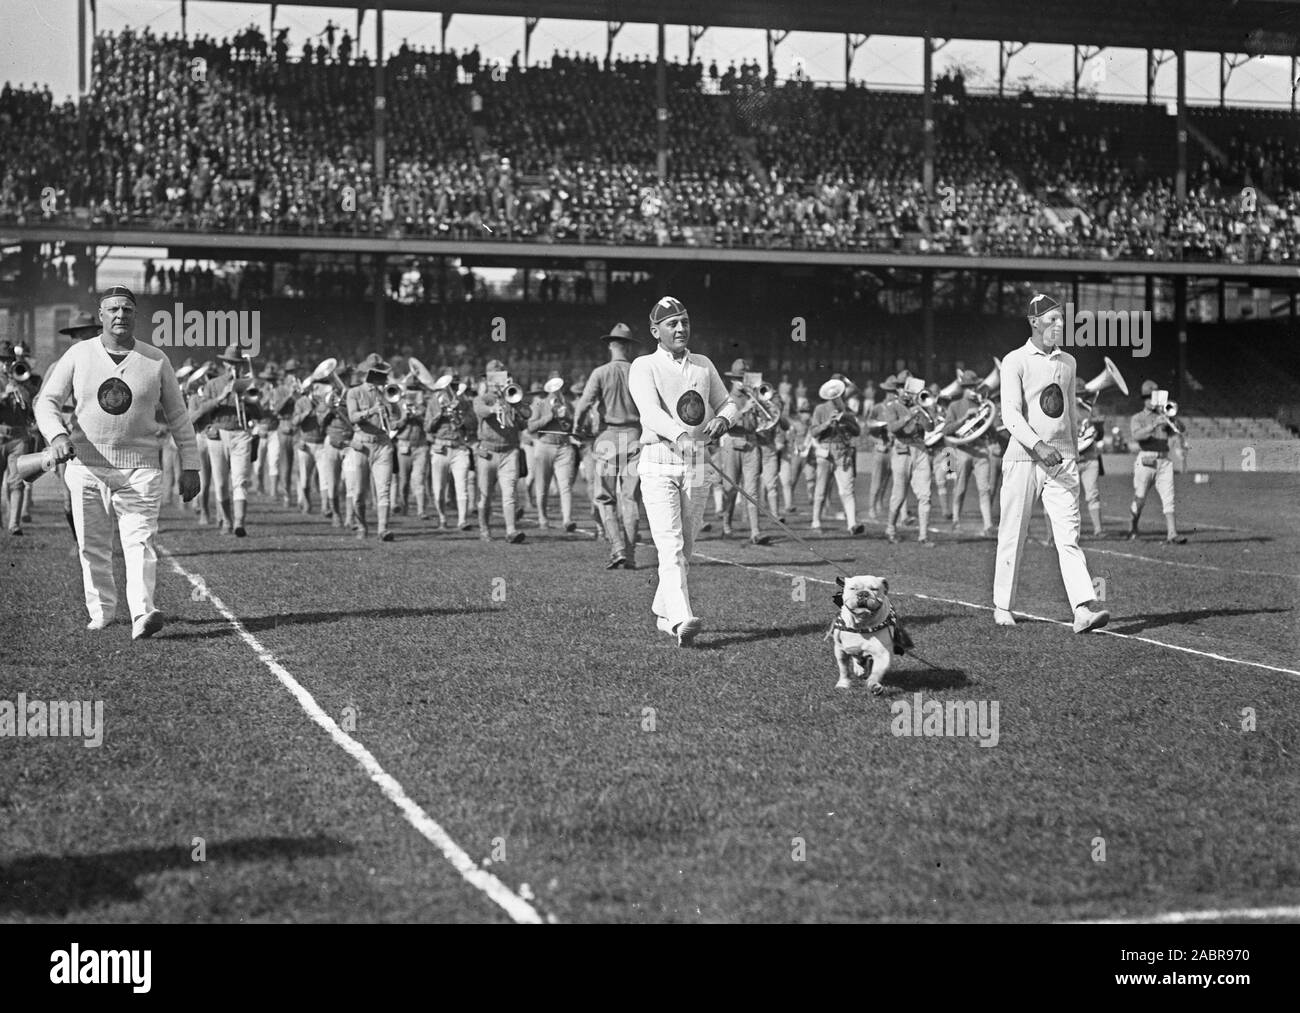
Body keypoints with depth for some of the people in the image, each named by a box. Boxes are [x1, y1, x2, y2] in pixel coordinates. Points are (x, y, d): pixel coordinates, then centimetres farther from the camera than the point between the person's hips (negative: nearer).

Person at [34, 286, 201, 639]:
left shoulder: (156, 361, 4)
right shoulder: (78, 355, 3)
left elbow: (178, 417, 9)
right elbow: (46, 402, 1)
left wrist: (190, 466, 4)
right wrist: (57, 435, -21)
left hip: (139, 468, -1)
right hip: (85, 465, 1)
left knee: (140, 541, -15)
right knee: (91, 545, 8)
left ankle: (142, 613, -24)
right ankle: (101, 610, 22)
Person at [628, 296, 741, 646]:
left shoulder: (704, 365, 14)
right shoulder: (644, 367, -3)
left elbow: (728, 403, 22)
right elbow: (651, 412, -19)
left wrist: (723, 419, -4)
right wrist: (680, 434, -39)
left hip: (695, 466, 5)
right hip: (658, 464, -5)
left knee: (685, 548, 11)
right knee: (670, 545, -16)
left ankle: (663, 613, 28)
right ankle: (682, 619, -26)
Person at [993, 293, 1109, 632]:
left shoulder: (1068, 361, 16)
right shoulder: (1015, 361, -3)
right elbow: (1010, 413, -14)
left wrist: (1075, 453, 20)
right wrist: (1038, 445, -27)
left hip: (1062, 460, 4)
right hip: (1023, 457, -4)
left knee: (1069, 535, -7)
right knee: (1012, 535, 3)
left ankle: (1083, 609, -18)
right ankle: (1003, 607, 18)